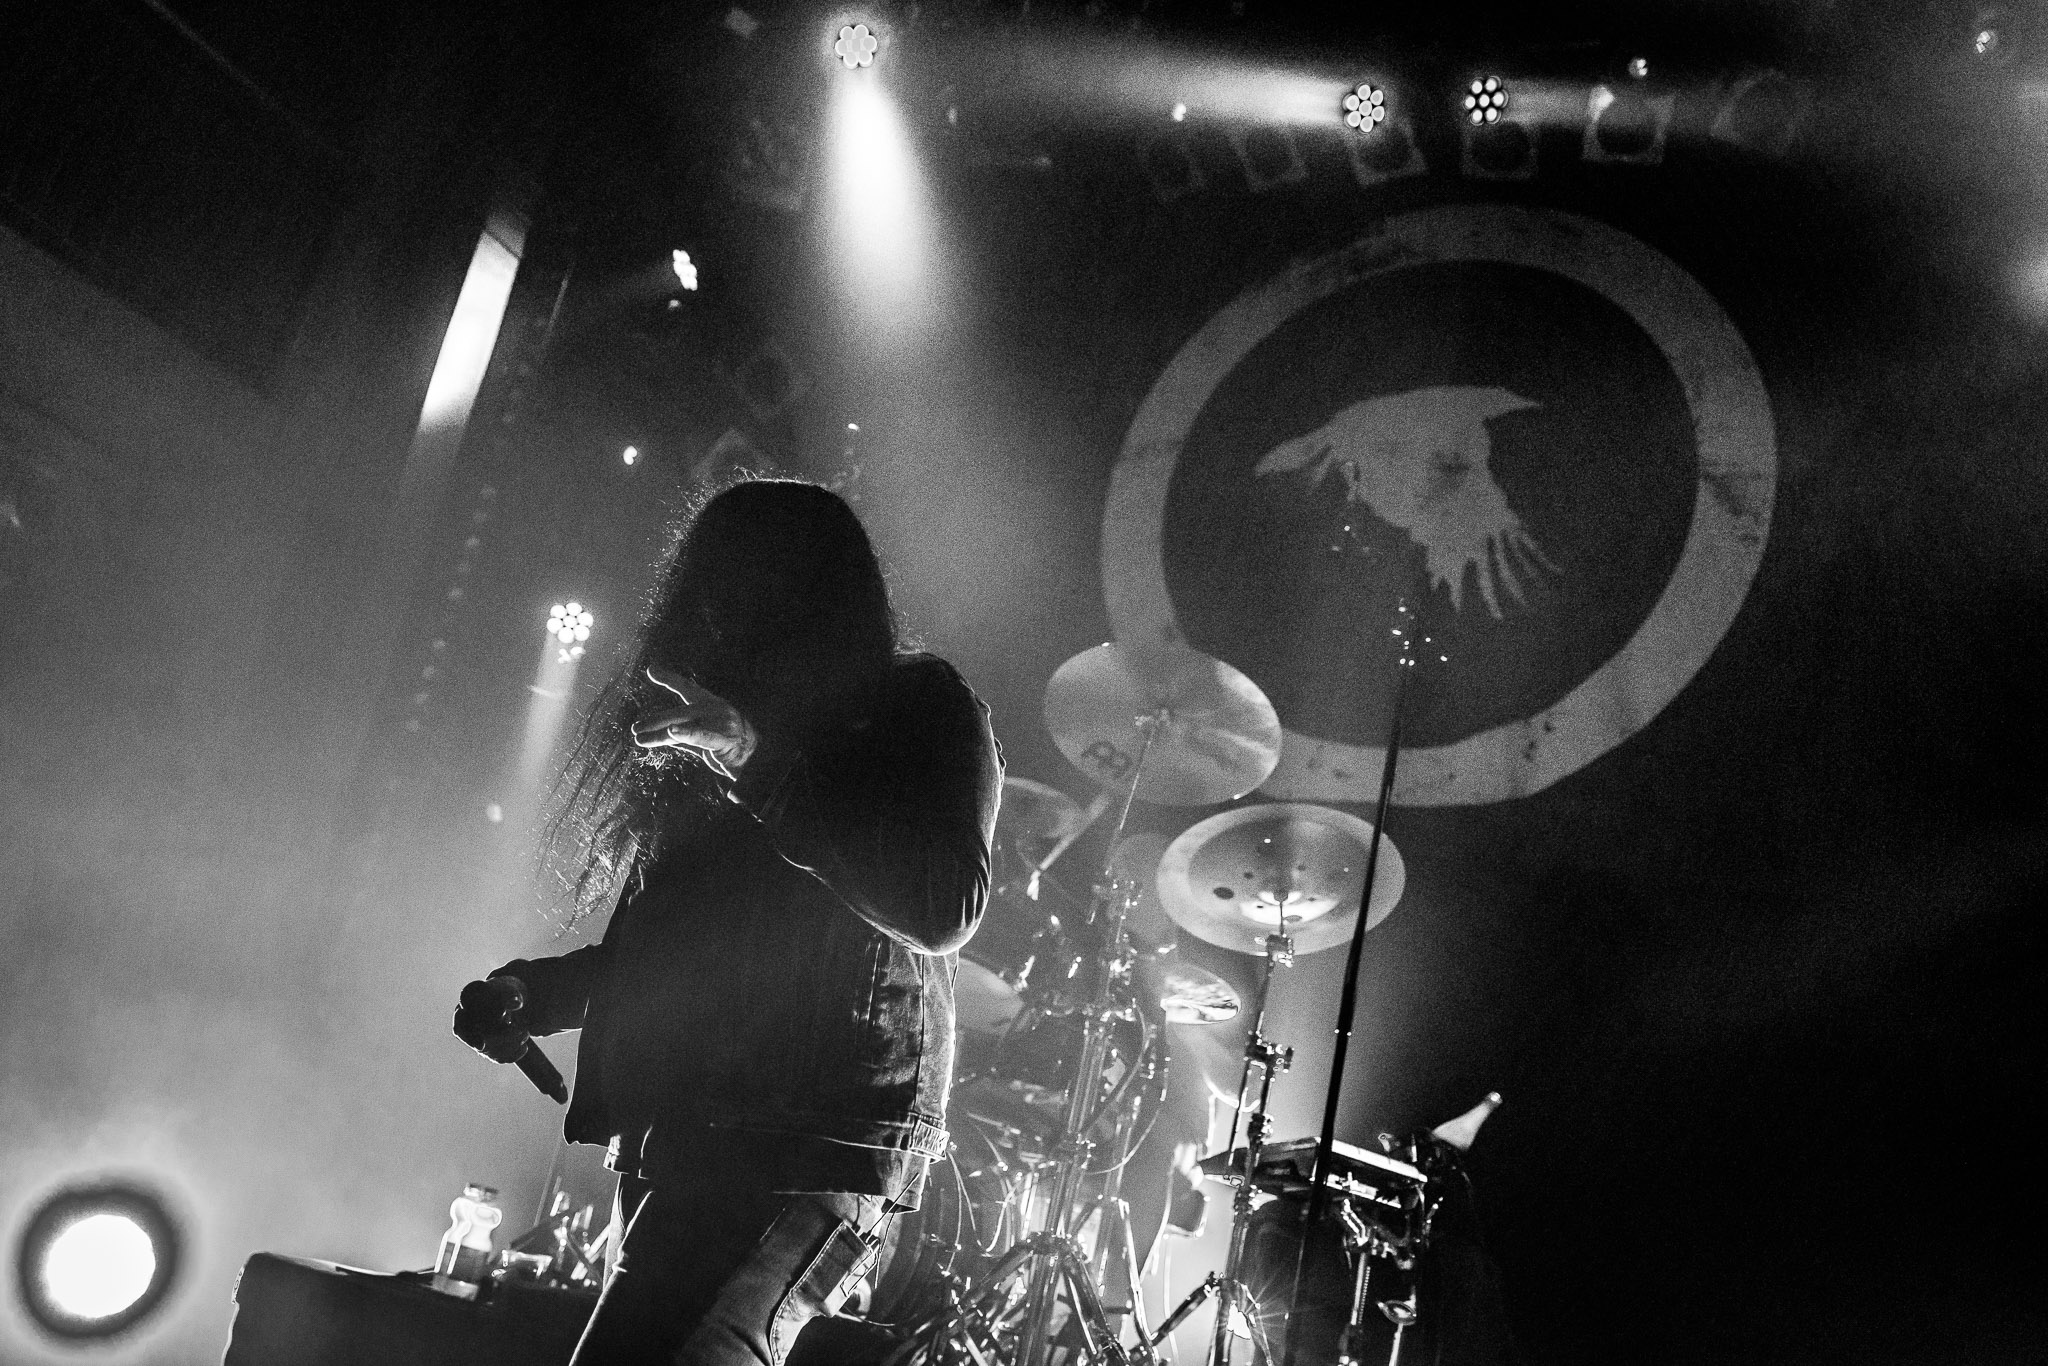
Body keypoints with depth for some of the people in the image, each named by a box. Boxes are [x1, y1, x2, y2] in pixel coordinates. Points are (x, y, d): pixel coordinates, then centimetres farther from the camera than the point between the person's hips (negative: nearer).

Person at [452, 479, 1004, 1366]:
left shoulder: (914, 706, 2)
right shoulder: (697, 755, 24)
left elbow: (943, 910, -15)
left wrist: (756, 754, -17)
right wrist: (531, 994, 14)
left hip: (809, 1144, -8)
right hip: (675, 1141, 8)